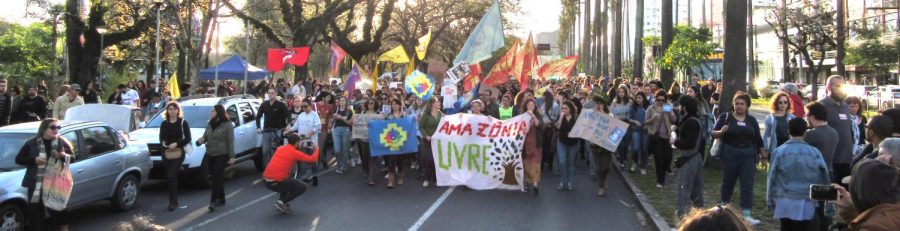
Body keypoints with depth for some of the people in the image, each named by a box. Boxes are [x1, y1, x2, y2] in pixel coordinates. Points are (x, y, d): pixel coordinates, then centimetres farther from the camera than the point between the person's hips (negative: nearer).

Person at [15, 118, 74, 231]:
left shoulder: (62, 142, 3)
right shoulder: (31, 143, -1)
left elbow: (72, 157, 9)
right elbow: (18, 159, 3)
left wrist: (63, 155, -13)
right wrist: (34, 160, -14)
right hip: (36, 184, -1)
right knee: (35, 211, 3)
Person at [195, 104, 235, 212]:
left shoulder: (227, 125, -9)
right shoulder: (210, 124, 10)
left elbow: (230, 142, -10)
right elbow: (205, 136, 14)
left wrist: (232, 156, -12)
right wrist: (201, 140, -11)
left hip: (222, 155, -6)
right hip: (210, 154, 6)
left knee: (217, 177, -9)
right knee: (217, 177, 11)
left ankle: (213, 201, -10)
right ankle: (221, 199, 23)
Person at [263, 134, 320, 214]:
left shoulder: (280, 148, 13)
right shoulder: (295, 153, -5)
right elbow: (313, 159, 2)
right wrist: (316, 148, 21)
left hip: (266, 181, 7)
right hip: (277, 182, -7)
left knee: (287, 180, 36)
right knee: (303, 187, 7)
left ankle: (282, 200, 21)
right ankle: (282, 202, -1)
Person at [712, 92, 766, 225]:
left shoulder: (752, 120, 8)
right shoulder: (725, 117, -1)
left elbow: (758, 140, 13)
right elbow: (713, 133, -5)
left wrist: (763, 156, 12)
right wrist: (721, 132, -26)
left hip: (748, 155, 2)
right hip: (729, 154, -2)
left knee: (747, 184, -4)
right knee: (728, 182, 12)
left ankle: (746, 215, -5)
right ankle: (725, 206, 34)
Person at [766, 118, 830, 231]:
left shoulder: (779, 151, -5)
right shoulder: (814, 152, -2)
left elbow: (772, 179, -2)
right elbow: (825, 178, 5)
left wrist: (770, 201, 7)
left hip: (785, 203, 0)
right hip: (807, 204, 0)